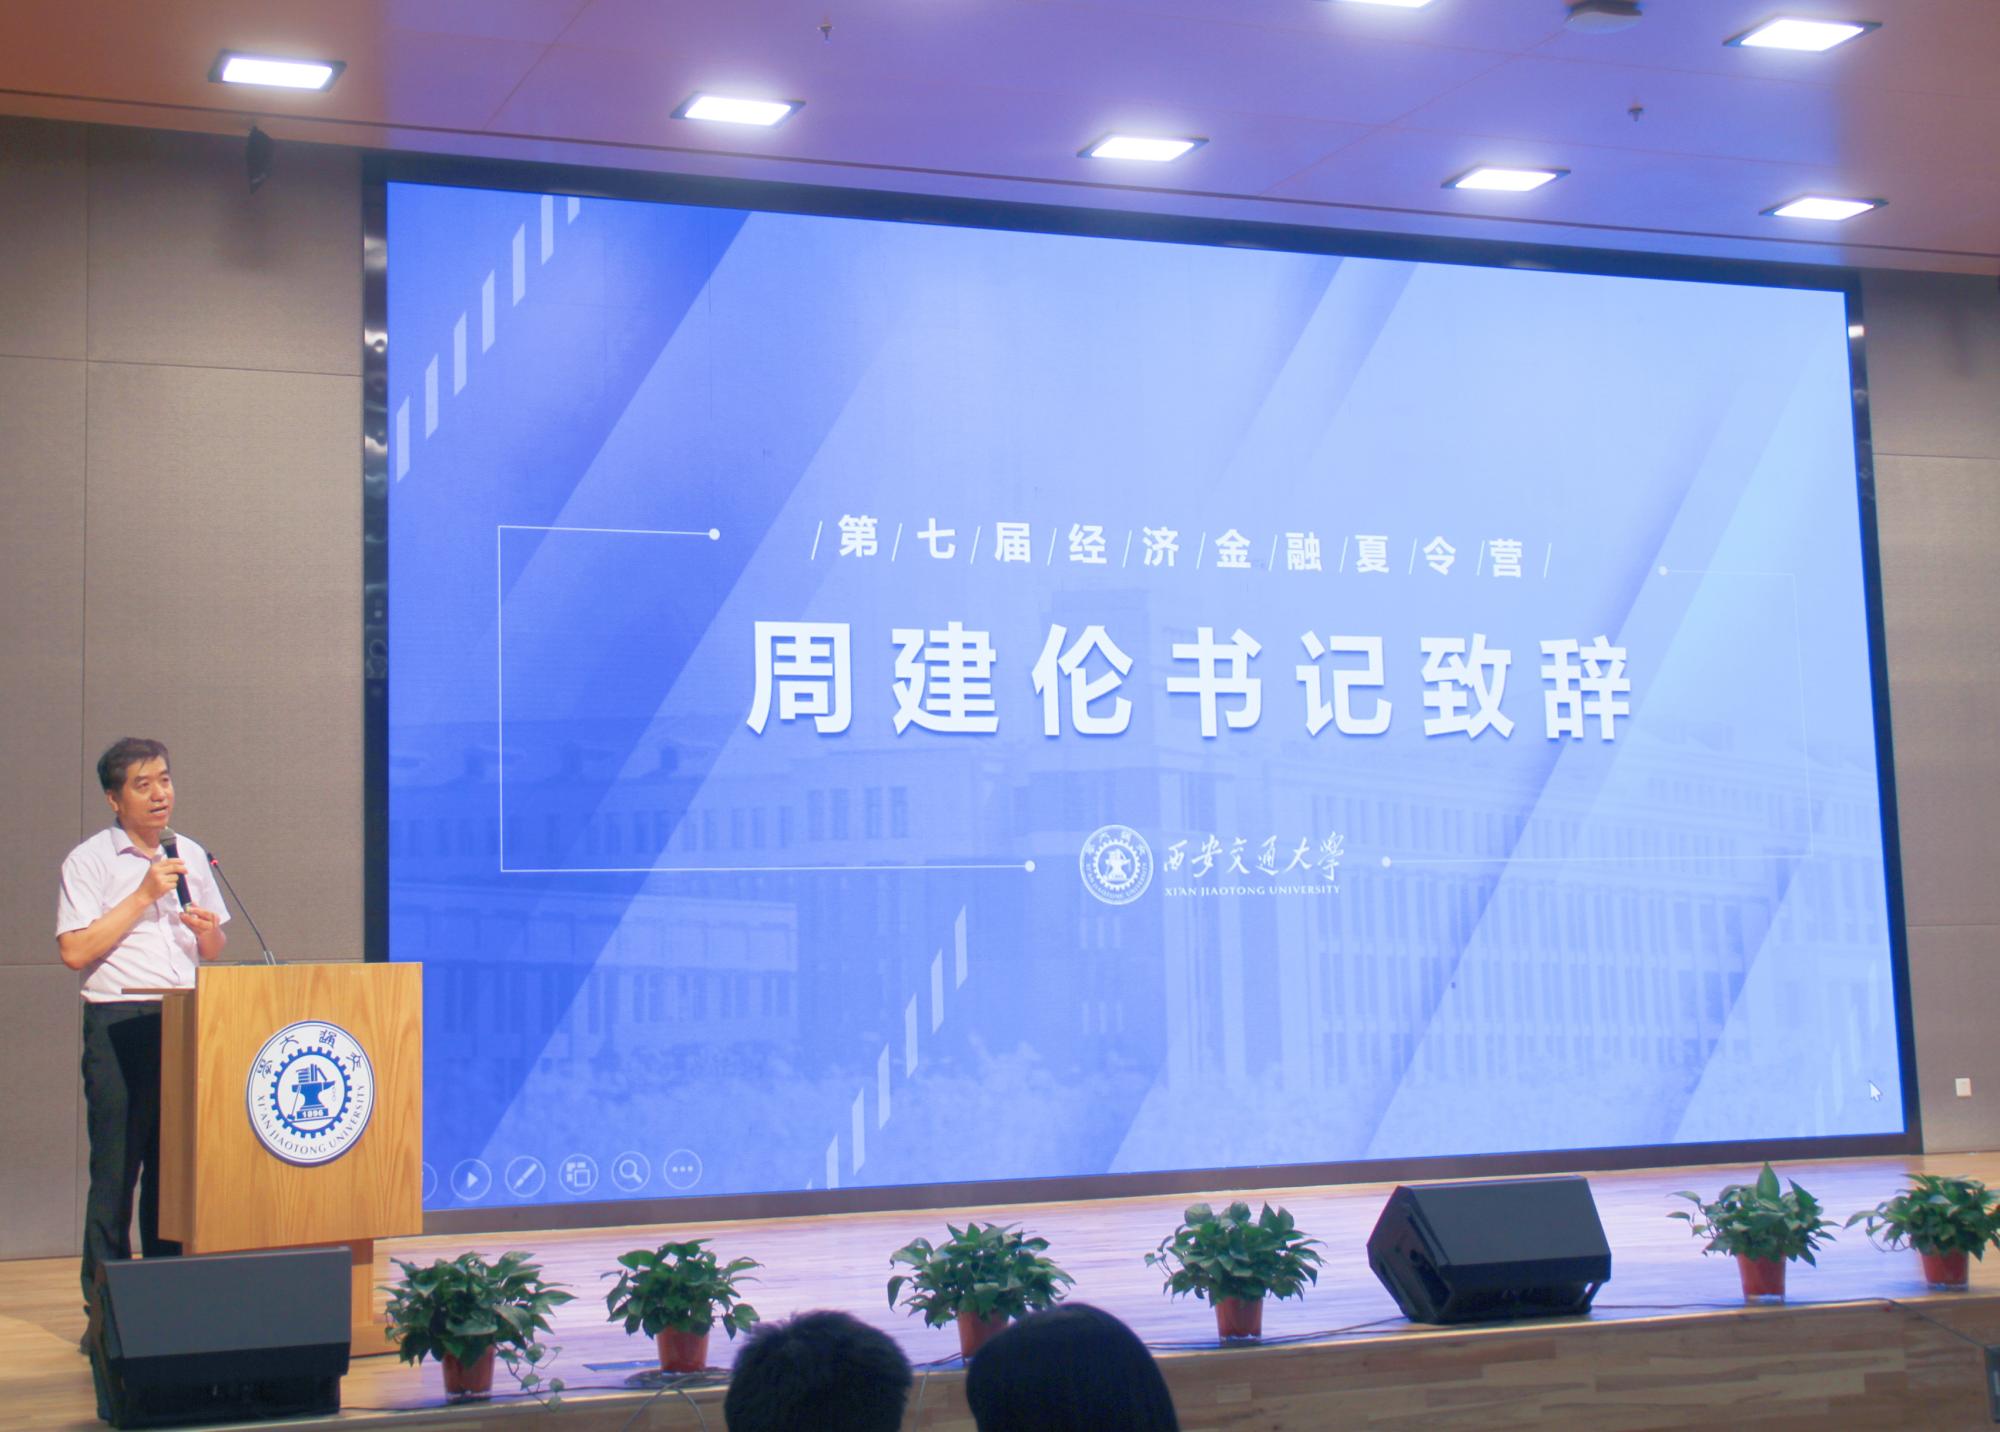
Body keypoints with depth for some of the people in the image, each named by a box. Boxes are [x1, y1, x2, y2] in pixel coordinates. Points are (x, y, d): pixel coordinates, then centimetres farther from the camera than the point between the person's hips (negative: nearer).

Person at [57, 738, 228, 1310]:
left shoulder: (190, 856, 16)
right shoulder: (88, 861, 0)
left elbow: (214, 951, 22)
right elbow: (75, 951, -12)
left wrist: (208, 930, -2)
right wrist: (144, 894, -12)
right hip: (118, 1024, -5)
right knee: (116, 1163, -5)